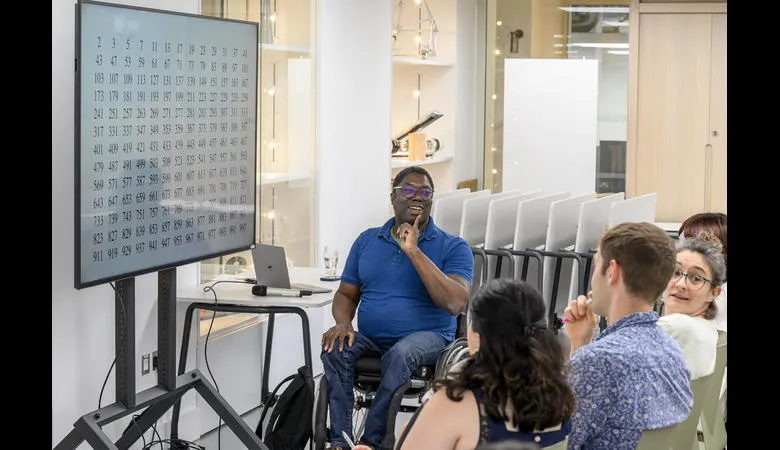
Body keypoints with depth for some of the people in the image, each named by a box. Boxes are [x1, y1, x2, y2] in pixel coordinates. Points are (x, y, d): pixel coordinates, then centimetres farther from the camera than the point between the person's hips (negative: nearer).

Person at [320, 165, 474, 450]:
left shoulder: (454, 247, -1)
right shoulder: (367, 240, 13)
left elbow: (455, 304, -17)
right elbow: (346, 294, 17)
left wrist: (414, 251, -17)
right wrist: (343, 323, -8)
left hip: (427, 338, -3)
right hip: (369, 339, 4)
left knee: (400, 354, -37)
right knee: (334, 349, -28)